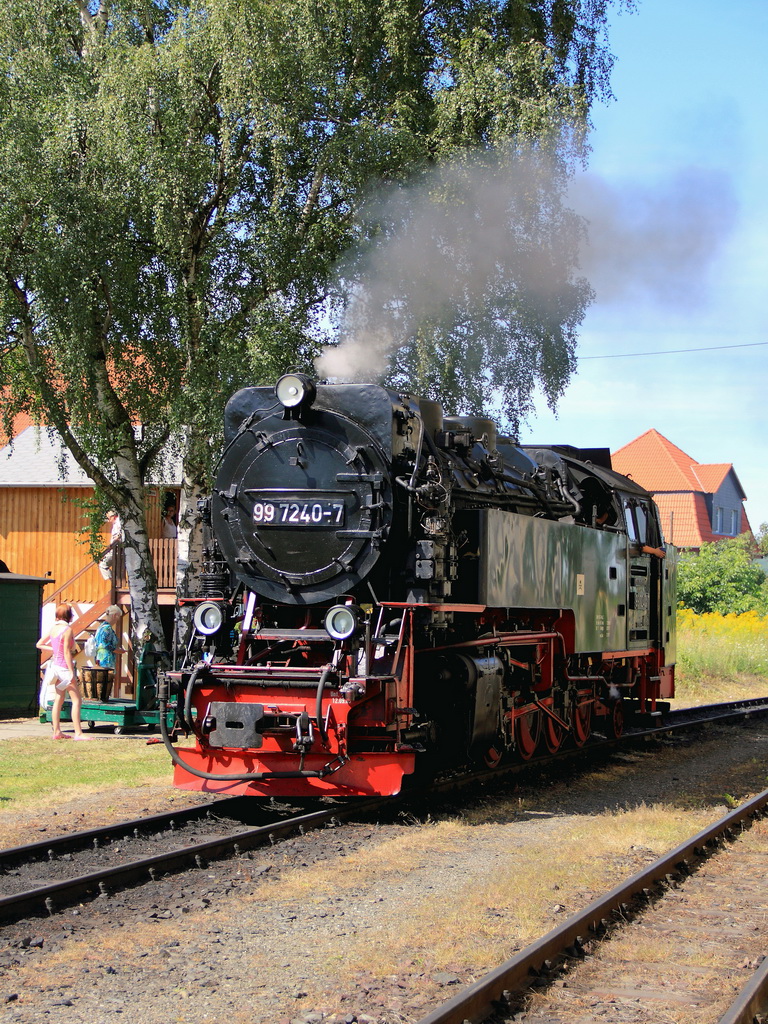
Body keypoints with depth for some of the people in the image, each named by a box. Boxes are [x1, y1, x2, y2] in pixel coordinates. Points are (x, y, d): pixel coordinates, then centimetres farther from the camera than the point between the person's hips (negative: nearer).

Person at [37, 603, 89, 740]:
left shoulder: (53, 628, 6)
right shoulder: (67, 629, -15)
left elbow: (39, 644, 12)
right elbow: (67, 652, -19)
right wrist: (72, 672, -17)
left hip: (55, 666, 8)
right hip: (64, 667, -8)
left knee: (59, 699, 13)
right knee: (77, 700, -6)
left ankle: (57, 731, 14)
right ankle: (78, 733, -11)